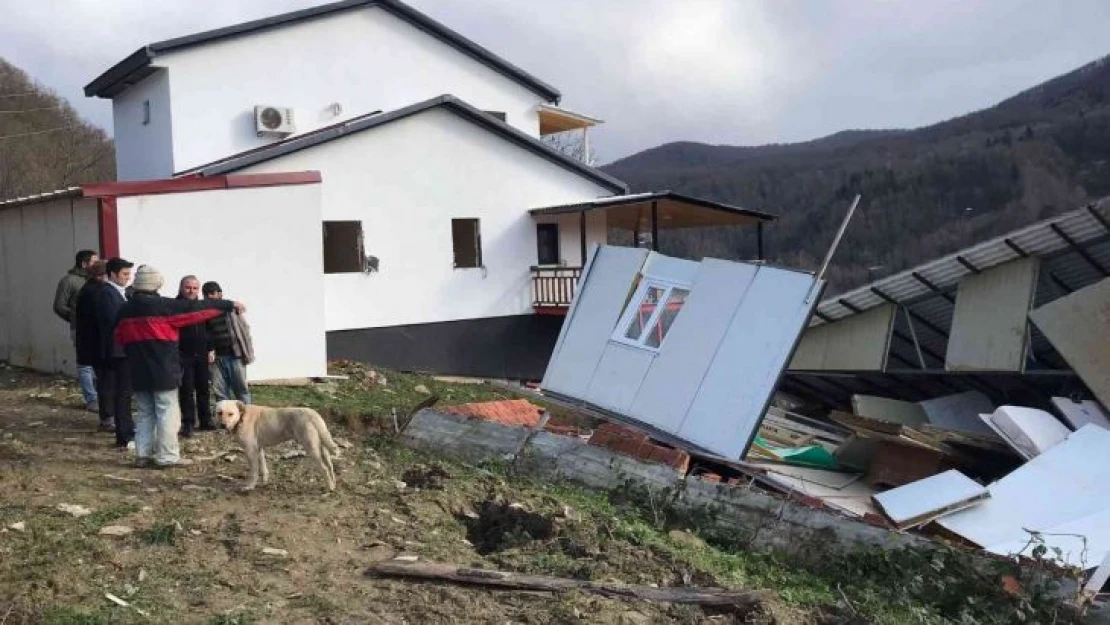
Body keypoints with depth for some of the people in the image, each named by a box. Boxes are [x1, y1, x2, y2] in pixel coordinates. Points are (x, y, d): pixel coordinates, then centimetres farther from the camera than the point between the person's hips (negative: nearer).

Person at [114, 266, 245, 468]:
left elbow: (120, 338, 17)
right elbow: (197, 308, -10)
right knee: (167, 412, -1)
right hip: (163, 371, -6)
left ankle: (142, 454, 13)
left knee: (145, 413, 14)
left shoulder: (125, 310, 5)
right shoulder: (163, 306, -13)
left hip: (138, 373, 6)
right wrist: (228, 305, -4)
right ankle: (167, 456, 0)